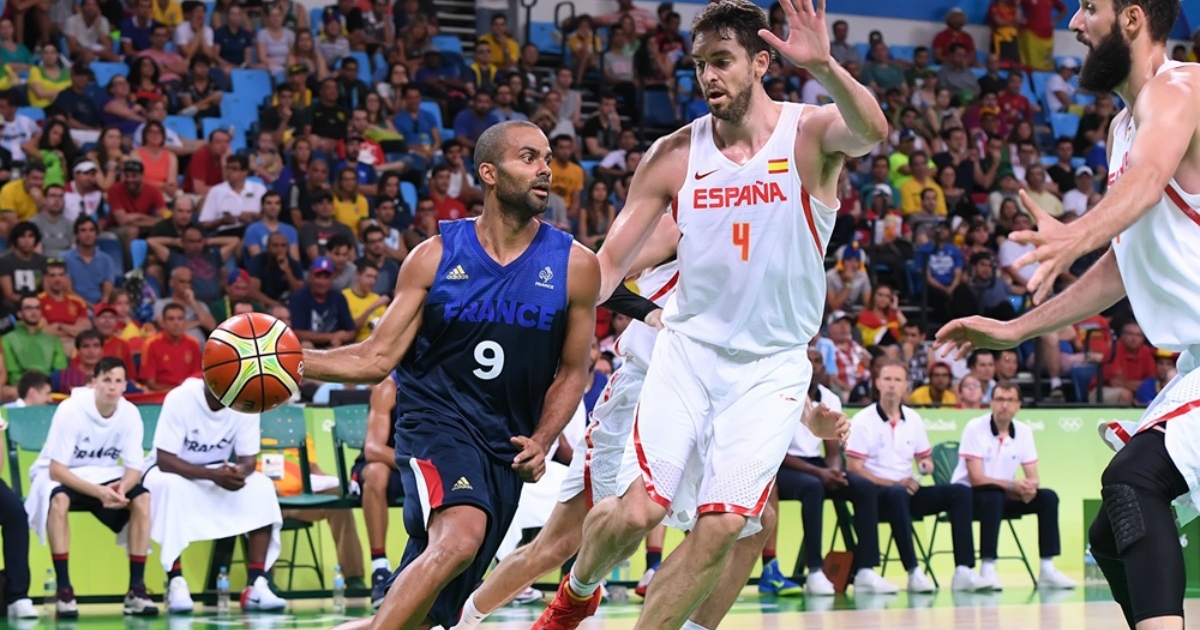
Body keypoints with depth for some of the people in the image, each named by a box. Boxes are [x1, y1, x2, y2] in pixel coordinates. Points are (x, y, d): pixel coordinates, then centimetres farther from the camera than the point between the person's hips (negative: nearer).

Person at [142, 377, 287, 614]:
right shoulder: (180, 399, -25)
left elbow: (249, 459, -10)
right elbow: (164, 460, -27)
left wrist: (240, 471, -36)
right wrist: (212, 474, -40)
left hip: (219, 472, 4)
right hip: (173, 471, -4)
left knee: (262, 487, -21)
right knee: (171, 486, -38)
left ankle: (256, 584, -24)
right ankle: (176, 584, -34)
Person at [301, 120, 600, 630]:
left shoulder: (575, 266, 1)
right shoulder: (435, 257, 0)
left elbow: (572, 372, 11)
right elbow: (377, 358, -1)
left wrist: (541, 443, -5)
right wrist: (291, 361, -15)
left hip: (504, 448, 3)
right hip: (437, 420, -3)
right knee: (460, 537, -33)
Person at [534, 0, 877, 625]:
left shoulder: (809, 133, -7)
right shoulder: (675, 155, -1)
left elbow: (870, 132, -32)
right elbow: (610, 262, 2)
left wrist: (824, 67, -52)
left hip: (772, 365, -1)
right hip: (688, 347, 1)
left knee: (719, 528, -10)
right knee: (636, 510, -12)